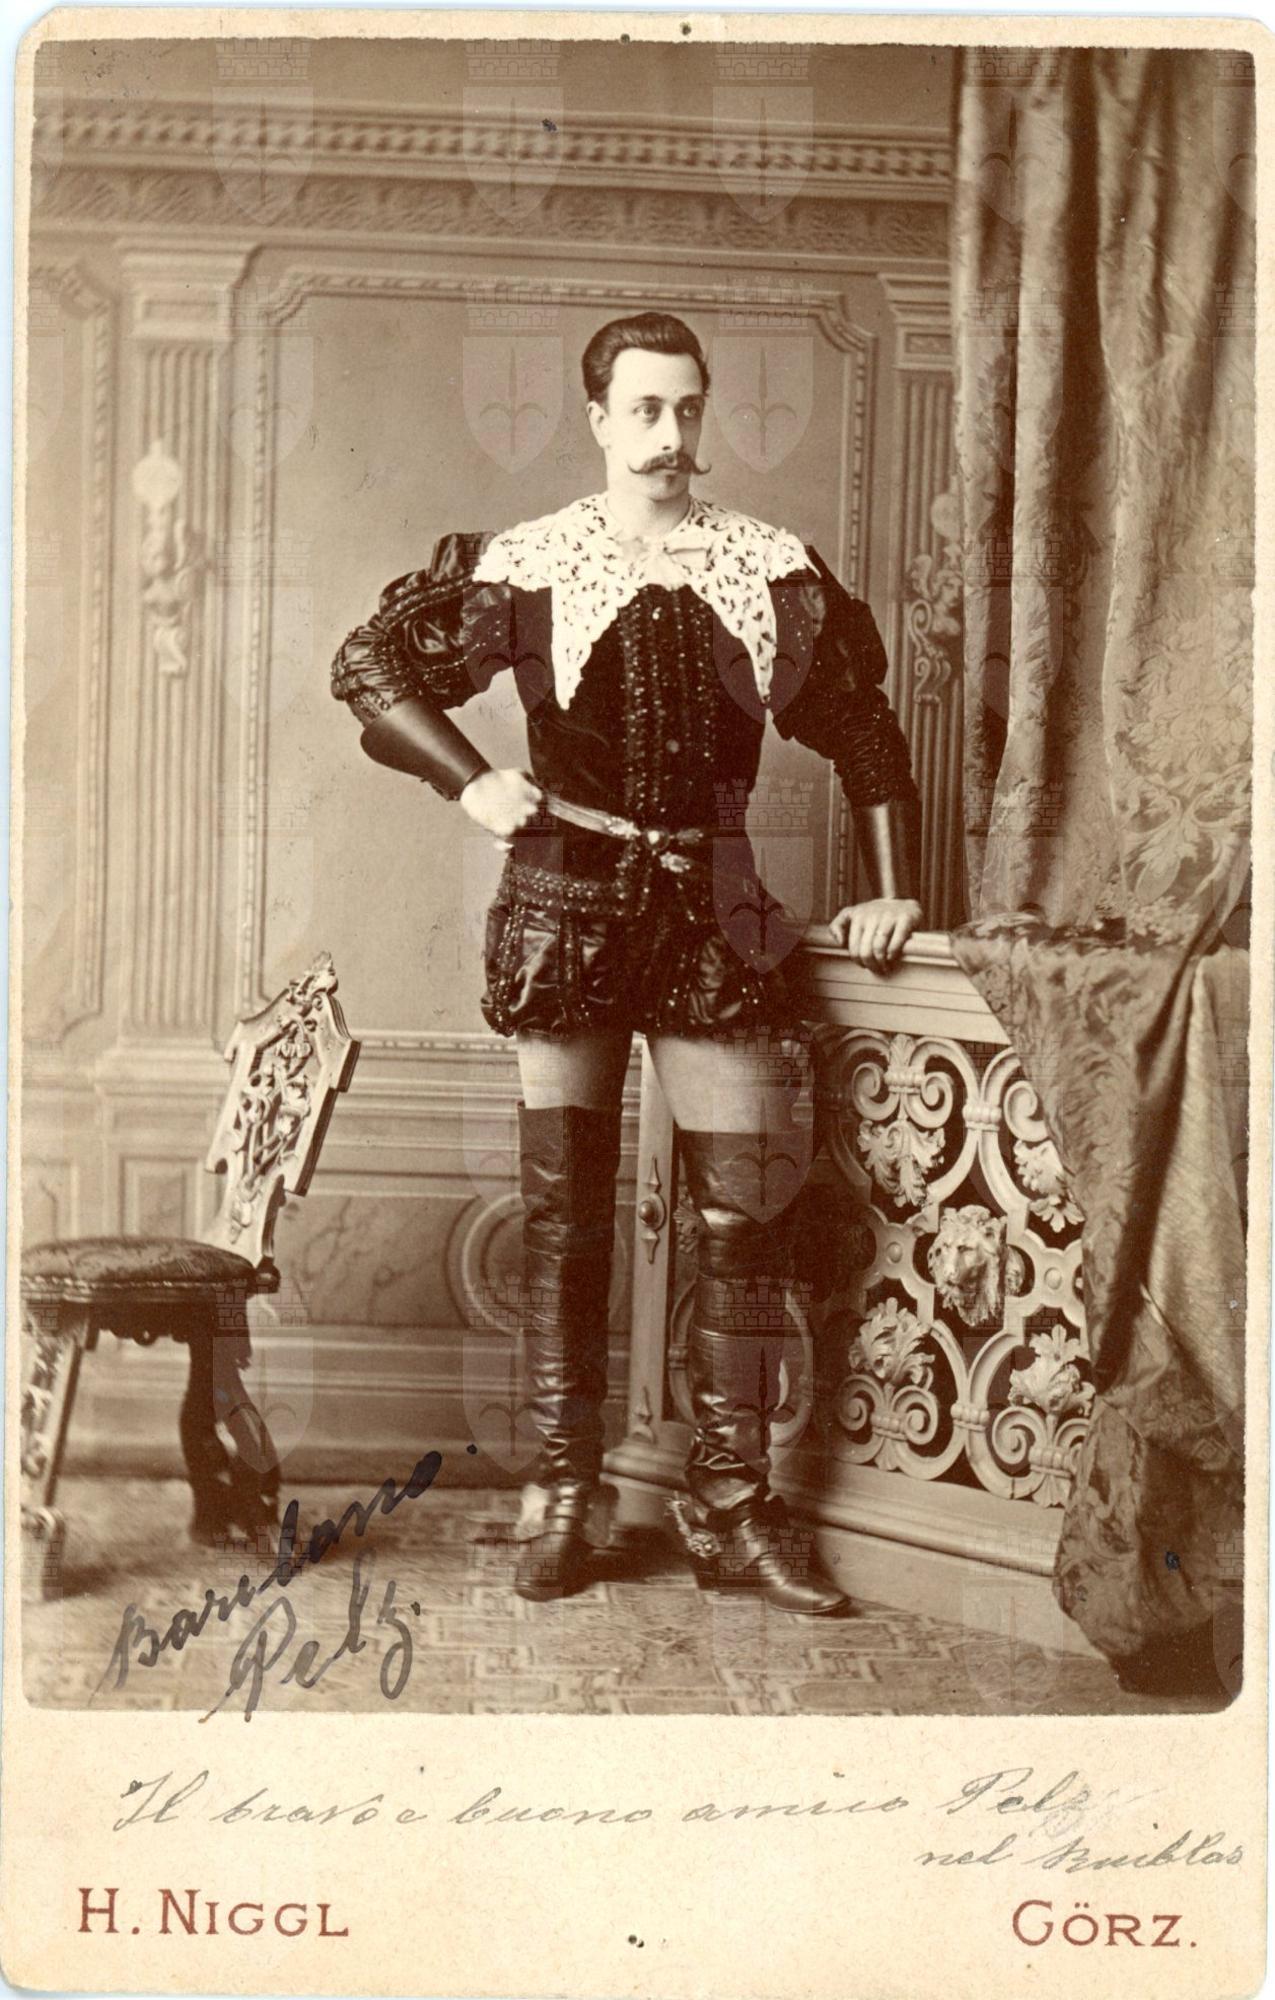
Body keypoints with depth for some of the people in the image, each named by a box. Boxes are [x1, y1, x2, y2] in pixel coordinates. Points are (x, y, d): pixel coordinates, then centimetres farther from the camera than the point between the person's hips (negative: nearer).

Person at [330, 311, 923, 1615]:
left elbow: (863, 733, 9)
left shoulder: (772, 570, 5)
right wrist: (471, 783, -6)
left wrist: (892, 889, 1)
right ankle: (562, 1499, 14)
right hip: (567, 908, -1)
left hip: (714, 913, 1)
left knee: (744, 1214, -1)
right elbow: (369, 664, 6)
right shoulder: (530, 565, 2)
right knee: (564, 1213, 4)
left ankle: (731, 1509, 10)